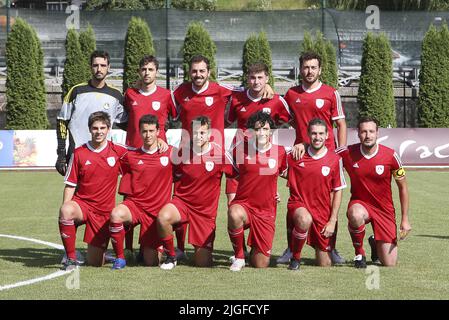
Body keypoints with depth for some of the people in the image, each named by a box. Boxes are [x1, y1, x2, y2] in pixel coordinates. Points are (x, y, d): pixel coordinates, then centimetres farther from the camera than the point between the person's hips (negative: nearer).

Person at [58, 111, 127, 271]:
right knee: (66, 211, -38)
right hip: (82, 204, 0)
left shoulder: (117, 151, -1)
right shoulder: (79, 153, 0)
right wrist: (65, 208, -12)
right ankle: (71, 258, -20)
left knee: (95, 263, -2)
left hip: (104, 211, 0)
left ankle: (96, 249, 38)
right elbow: (70, 185, 2)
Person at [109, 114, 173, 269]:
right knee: (116, 214, -37)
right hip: (134, 204, 1)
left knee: (151, 262, -3)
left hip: (157, 210, -1)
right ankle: (120, 257, -16)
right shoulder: (131, 156, 5)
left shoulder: (170, 153, 1)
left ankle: (158, 247, 37)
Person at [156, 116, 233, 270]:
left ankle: (203, 250, 36)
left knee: (203, 262, -4)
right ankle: (170, 257, -10)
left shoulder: (220, 152, -9)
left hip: (206, 211, -1)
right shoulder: (182, 152, -3)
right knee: (163, 217, -35)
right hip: (182, 201, 1)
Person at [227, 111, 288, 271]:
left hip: (267, 212, 1)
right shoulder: (240, 149, -2)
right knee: (234, 214, -40)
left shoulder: (280, 151, 0)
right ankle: (239, 256, -15)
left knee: (261, 264, -2)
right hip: (242, 204, -1)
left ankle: (255, 249, 38)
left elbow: (285, 173, 19)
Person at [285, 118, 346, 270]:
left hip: (323, 213, 1)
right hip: (298, 206, -1)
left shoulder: (335, 160, -4)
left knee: (325, 265, 2)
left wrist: (332, 221, -4)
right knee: (304, 220, -39)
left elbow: (338, 191, 1)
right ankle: (295, 257, -15)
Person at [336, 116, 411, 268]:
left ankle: (376, 244, 34)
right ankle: (359, 253, -12)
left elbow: (403, 187, -2)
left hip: (384, 209, 1)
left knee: (390, 264, -3)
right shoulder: (348, 153, -13)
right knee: (356, 215, -41)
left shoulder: (390, 156, -13)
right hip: (360, 203, 0)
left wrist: (405, 219, -2)